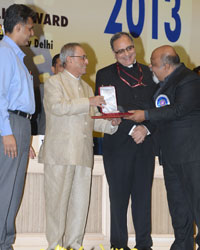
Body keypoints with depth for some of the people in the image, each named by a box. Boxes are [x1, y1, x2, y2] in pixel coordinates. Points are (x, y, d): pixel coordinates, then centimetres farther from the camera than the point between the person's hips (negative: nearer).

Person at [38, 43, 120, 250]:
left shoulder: (86, 88, 24)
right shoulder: (54, 82, 2)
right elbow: (57, 107, -16)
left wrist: (110, 124, 4)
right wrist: (88, 102, -18)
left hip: (83, 154, 7)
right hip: (60, 153, -6)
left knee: (80, 201, 5)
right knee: (58, 200, -4)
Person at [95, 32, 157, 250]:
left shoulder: (149, 74, 13)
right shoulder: (105, 75, 5)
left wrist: (146, 128, -7)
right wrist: (132, 129, -11)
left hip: (145, 142, 3)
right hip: (117, 144, -2)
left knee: (143, 195, 6)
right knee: (118, 196, 2)